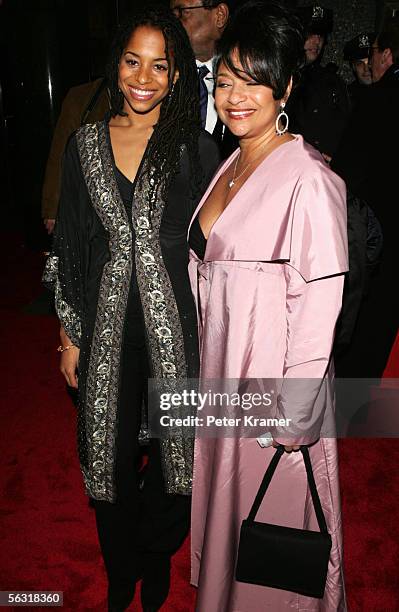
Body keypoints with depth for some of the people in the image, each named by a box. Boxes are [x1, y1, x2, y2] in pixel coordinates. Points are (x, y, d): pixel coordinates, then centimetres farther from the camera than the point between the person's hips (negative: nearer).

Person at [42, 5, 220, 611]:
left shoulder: (196, 149, -4)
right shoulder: (85, 145, 3)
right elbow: (70, 247, 6)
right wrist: (70, 334, 6)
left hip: (177, 326, -2)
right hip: (107, 327, 2)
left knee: (176, 451, 11)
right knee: (110, 456, 13)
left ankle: (157, 559, 42)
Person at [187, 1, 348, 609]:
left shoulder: (310, 180, -19)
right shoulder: (231, 165, 8)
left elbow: (316, 314, -20)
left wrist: (291, 423, -18)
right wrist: (207, 375, 13)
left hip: (273, 383, -8)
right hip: (219, 376, 8)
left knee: (271, 519, 13)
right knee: (225, 508, 25)